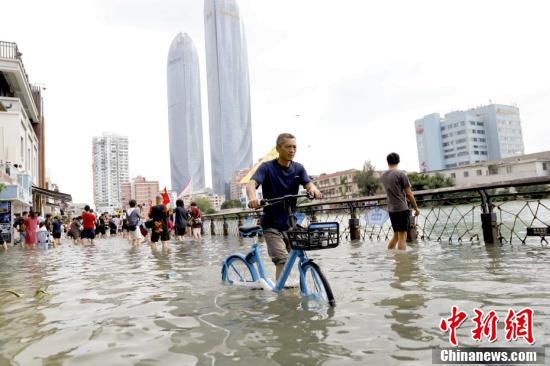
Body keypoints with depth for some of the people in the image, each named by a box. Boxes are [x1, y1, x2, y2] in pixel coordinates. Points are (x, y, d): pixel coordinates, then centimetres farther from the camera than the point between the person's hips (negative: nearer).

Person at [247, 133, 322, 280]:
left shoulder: (298, 168, 3)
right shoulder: (267, 167, -9)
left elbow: (308, 183, -12)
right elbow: (251, 184, -24)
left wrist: (313, 189, -37)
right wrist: (252, 197, -47)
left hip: (290, 224, 4)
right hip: (272, 225, -4)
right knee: (282, 260, -16)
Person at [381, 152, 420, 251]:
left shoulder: (383, 175, 10)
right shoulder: (401, 174, -9)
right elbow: (409, 194, -6)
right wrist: (416, 208, 3)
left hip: (391, 210, 6)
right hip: (402, 209, -6)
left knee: (396, 236, 16)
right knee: (402, 237, -3)